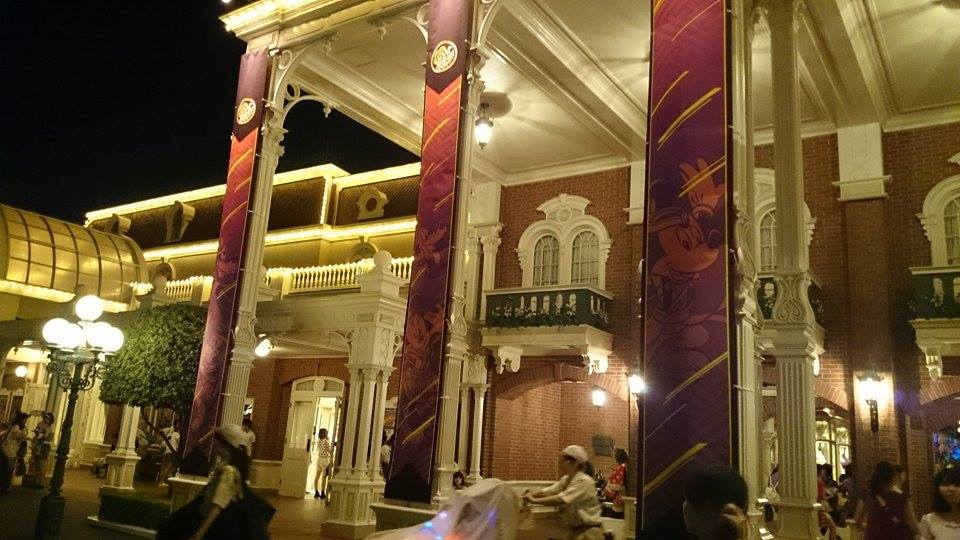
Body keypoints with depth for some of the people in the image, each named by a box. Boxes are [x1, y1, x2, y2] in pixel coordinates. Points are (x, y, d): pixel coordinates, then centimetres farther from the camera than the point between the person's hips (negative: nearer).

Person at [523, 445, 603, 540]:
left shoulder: (584, 481, -19)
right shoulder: (566, 480, 9)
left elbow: (561, 499, -28)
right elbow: (548, 491, -2)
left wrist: (534, 500, -29)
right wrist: (531, 494, -20)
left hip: (588, 532, -8)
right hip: (574, 531, 8)